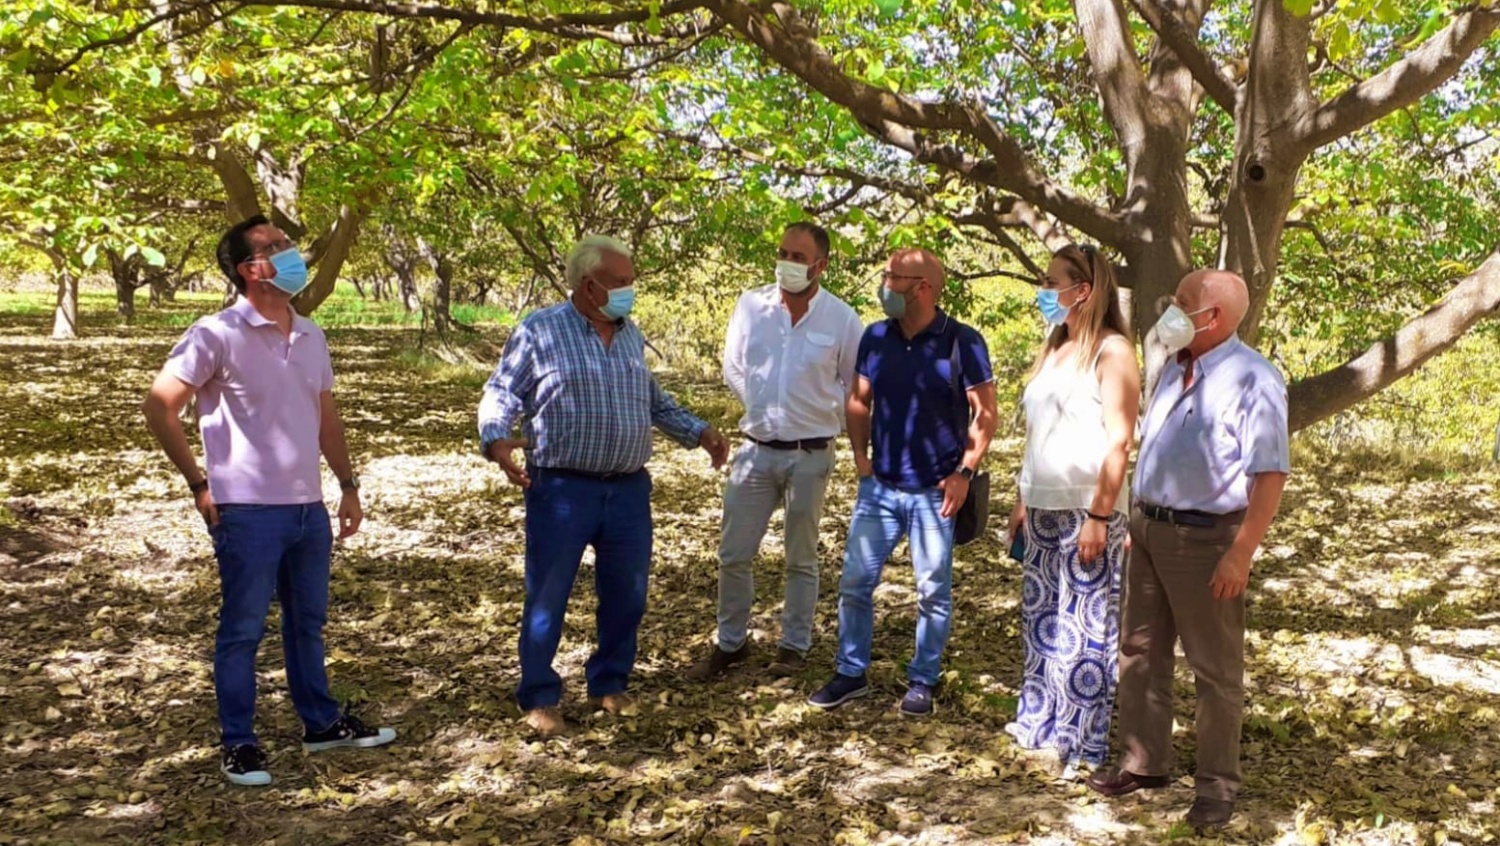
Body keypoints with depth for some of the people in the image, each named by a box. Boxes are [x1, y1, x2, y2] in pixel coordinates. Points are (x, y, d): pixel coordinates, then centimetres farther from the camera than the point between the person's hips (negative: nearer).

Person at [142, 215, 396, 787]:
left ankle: (321, 723, 31)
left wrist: (349, 487, 15)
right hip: (248, 512, -7)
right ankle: (239, 745, 17)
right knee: (242, 630, 4)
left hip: (309, 508, 7)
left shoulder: (310, 337, 9)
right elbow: (159, 407, -10)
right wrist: (200, 485, -10)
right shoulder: (218, 336, -12)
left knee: (307, 622, 18)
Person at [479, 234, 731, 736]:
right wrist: (497, 441, -21)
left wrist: (698, 432, 14)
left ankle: (609, 684, 30)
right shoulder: (540, 331, -5)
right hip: (562, 488, -5)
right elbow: (500, 396, -3)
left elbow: (653, 401, 22)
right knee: (547, 596, 3)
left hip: (628, 488, 5)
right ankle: (539, 697, 18)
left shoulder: (631, 335, 12)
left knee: (626, 594, 12)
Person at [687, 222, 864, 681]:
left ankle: (794, 645, 25)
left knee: (801, 559, 10)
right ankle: (730, 642, 24)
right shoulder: (750, 306, -1)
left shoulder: (842, 319, -7)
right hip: (756, 449, 2)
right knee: (733, 554, 6)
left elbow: (855, 387, 5)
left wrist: (818, 416, 8)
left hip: (810, 454, -2)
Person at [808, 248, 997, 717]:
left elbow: (984, 413, -6)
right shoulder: (875, 338, 3)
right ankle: (851, 673, 21)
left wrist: (965, 472, -12)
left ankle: (922, 680, 23)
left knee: (934, 592, 7)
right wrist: (861, 457, 3)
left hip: (936, 492, -4)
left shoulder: (962, 341, -10)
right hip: (879, 486, 4)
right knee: (855, 582, 6)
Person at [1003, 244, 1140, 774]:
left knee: (1086, 627, 0)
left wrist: (1100, 516, -19)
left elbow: (1119, 441, -14)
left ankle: (1084, 740, 9)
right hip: (1044, 510, 8)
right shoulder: (1054, 349, 14)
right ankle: (1040, 722, 25)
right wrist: (1023, 502, 15)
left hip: (1088, 510, -8)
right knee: (1041, 619, 13)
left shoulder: (1111, 351, -9)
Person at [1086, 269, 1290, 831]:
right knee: (1141, 652, 15)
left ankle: (1217, 784, 17)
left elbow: (1271, 473, -20)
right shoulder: (1175, 371, 11)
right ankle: (1144, 763, 29)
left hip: (1205, 538, -8)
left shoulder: (1250, 378, -16)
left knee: (1215, 668, 4)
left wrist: (1242, 554, -23)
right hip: (1150, 530, 9)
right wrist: (1138, 521, 17)